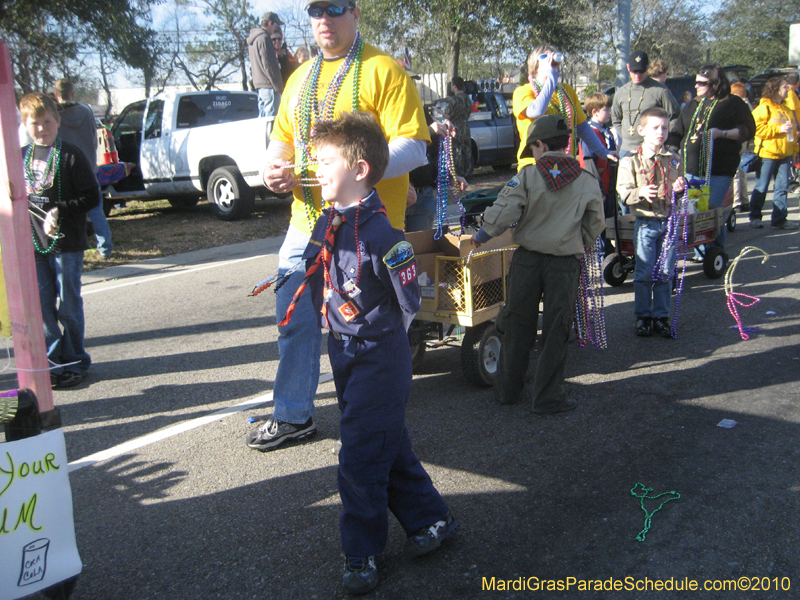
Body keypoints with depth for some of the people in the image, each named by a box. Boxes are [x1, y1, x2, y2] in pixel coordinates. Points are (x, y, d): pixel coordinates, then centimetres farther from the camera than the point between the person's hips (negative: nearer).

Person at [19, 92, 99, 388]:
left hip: (66, 243, -5)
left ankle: (75, 362, 15)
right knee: (43, 305, 9)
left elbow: (92, 197, -10)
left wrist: (60, 211, -19)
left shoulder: (71, 156, -7)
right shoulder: (21, 157, 10)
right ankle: (52, 361, 20)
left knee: (68, 305, 3)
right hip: (33, 242, 5)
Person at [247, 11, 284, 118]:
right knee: (271, 116, -11)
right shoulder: (264, 38, -11)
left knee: (262, 117, 12)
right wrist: (279, 86, -14)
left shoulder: (252, 38, 19)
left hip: (259, 85, 10)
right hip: (268, 85, -10)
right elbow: (269, 65, -17)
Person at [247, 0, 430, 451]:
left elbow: (413, 147, -15)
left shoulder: (383, 70, -6)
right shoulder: (301, 78, 16)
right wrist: (274, 167, 1)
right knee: (295, 321, 13)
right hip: (307, 223, 7)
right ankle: (293, 417, 31)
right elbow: (282, 138, 25)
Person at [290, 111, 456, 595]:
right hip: (344, 353, 9)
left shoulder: (381, 234, -23)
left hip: (379, 358, -9)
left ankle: (362, 555, 17)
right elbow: (316, 273, 19)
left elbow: (410, 304, -22)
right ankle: (431, 518, 36)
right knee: (389, 446, 19)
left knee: (360, 457, -1)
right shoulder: (329, 222, 3)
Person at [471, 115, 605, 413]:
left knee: (517, 325, 13)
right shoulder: (588, 182, -1)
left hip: (527, 260, 0)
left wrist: (480, 237, 3)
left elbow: (502, 213, -13)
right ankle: (548, 397, 13)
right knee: (556, 332, 9)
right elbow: (594, 229, 7)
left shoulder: (527, 176, -6)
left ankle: (508, 389, 23)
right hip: (565, 264, 0)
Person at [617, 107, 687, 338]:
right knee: (644, 272, 1)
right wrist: (641, 193, -25)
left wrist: (680, 188, -6)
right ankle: (642, 316, 14)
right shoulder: (631, 161, -3)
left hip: (669, 222, 3)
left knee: (666, 272, 6)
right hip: (645, 223, -3)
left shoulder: (674, 160, 8)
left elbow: (680, 187, 17)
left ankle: (661, 316, 17)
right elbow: (624, 191, -7)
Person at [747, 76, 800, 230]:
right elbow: (757, 128, -18)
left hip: (784, 154, 7)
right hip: (768, 153, -7)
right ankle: (755, 218, 11)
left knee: (782, 187, 5)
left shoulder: (786, 108, 17)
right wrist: (779, 129, -20)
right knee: (761, 187, 0)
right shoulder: (764, 107, -7)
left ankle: (779, 219, 10)